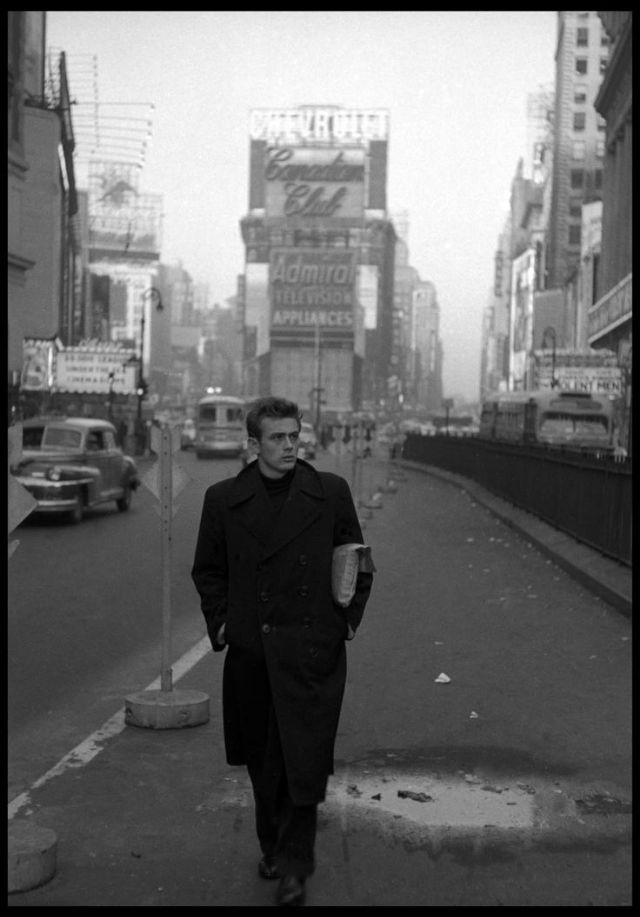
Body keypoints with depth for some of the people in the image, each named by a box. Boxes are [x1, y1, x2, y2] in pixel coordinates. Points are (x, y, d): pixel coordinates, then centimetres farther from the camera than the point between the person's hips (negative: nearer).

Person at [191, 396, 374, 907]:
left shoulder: (331, 492, 0)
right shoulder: (223, 500, 2)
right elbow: (208, 570, 12)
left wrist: (351, 615, 2)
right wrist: (219, 623, 2)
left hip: (313, 650, -2)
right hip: (249, 652, 2)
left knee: (304, 759, -5)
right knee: (262, 759, 14)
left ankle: (294, 866, 6)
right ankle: (272, 846, 32)